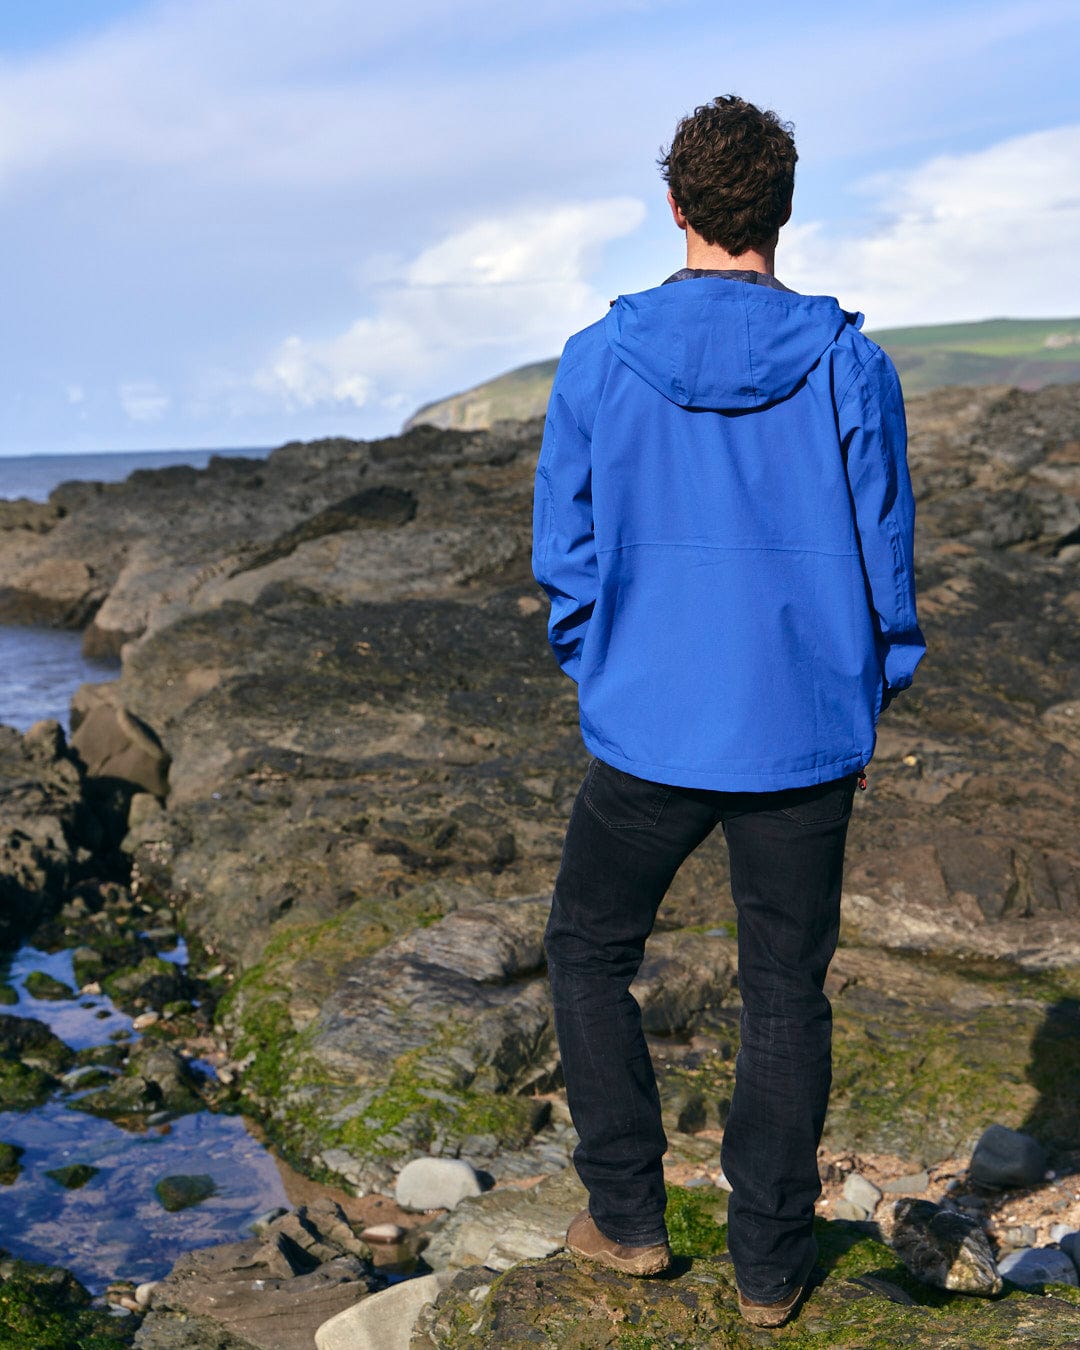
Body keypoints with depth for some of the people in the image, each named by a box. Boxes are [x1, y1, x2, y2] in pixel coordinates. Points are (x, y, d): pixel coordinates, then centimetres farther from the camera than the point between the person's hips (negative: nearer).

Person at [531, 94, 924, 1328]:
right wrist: (864, 711, 13)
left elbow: (564, 555, 2)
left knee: (588, 953, 20)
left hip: (648, 731, 0)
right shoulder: (848, 366, -4)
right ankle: (769, 1262, 20)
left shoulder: (596, 363, -4)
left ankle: (627, 1215, 24)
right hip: (805, 735, 1)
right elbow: (884, 556, 1)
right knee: (785, 991, 13)